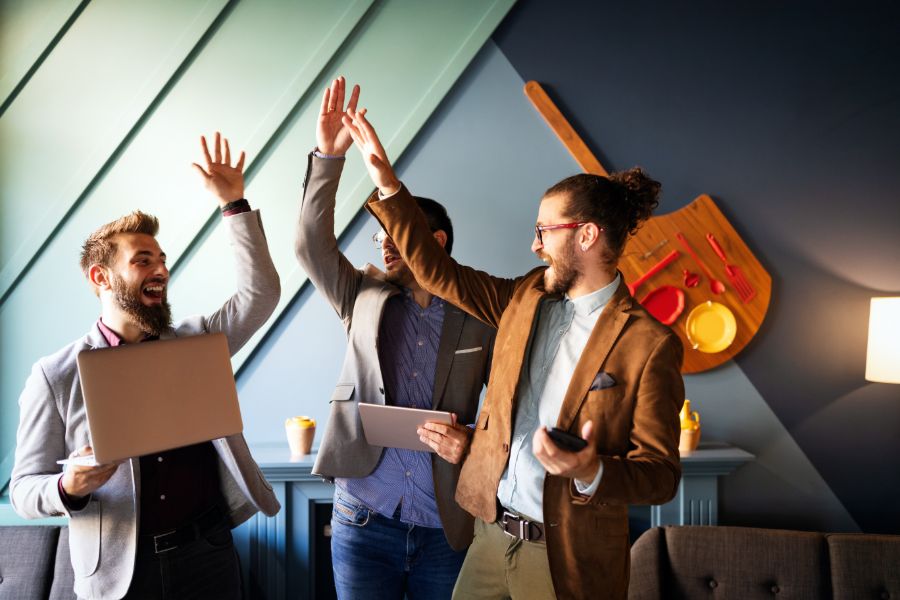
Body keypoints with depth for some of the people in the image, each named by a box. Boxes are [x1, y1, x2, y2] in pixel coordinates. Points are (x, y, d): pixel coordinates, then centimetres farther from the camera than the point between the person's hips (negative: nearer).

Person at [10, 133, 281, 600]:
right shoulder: (55, 375, -4)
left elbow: (259, 293, -1)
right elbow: (24, 488, 0)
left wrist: (234, 203, -5)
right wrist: (70, 488, -23)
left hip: (208, 556, 2)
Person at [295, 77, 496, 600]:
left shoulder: (481, 318, -1)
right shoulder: (367, 297, 7)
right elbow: (313, 245, -5)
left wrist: (473, 440, -18)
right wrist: (329, 155, -13)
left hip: (447, 527, -1)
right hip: (364, 520, 2)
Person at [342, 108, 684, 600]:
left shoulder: (649, 344, -14)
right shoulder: (526, 298, 3)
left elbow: (660, 475, -12)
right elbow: (438, 273, 8)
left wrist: (591, 473, -31)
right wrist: (387, 184, 4)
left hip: (565, 559, -5)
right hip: (491, 534, 5)